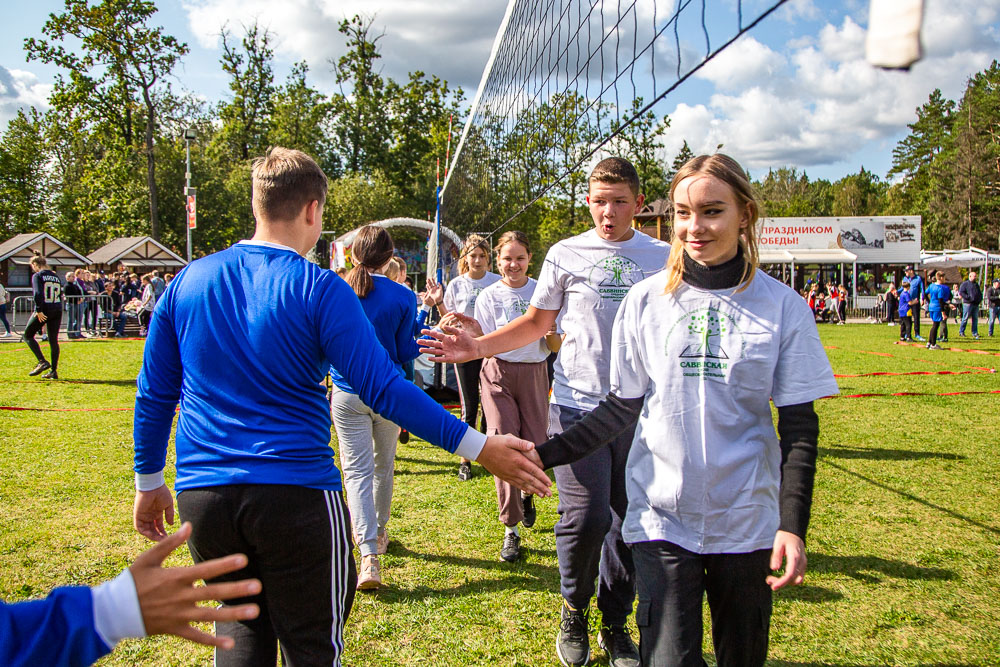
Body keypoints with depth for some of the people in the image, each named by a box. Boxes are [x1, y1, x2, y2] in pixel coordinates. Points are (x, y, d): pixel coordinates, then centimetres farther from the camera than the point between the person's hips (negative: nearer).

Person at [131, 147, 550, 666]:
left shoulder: (187, 281, 6)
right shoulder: (319, 291, -9)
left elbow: (154, 394, 11)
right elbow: (384, 390, -15)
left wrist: (149, 480, 24)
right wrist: (480, 448, -12)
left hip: (201, 498, 5)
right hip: (295, 493, -5)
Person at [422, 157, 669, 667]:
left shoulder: (662, 258, 8)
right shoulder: (566, 255, 4)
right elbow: (537, 322, 9)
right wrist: (476, 347, -2)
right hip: (578, 403, -2)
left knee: (629, 519, 8)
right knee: (586, 516, -12)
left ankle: (615, 624, 27)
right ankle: (574, 611, 17)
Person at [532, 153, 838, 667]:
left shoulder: (781, 306, -3)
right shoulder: (645, 300, -1)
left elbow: (799, 426, -1)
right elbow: (624, 408, 3)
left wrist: (794, 525, -10)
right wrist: (546, 453, -8)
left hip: (746, 523, 1)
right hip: (661, 517, 0)